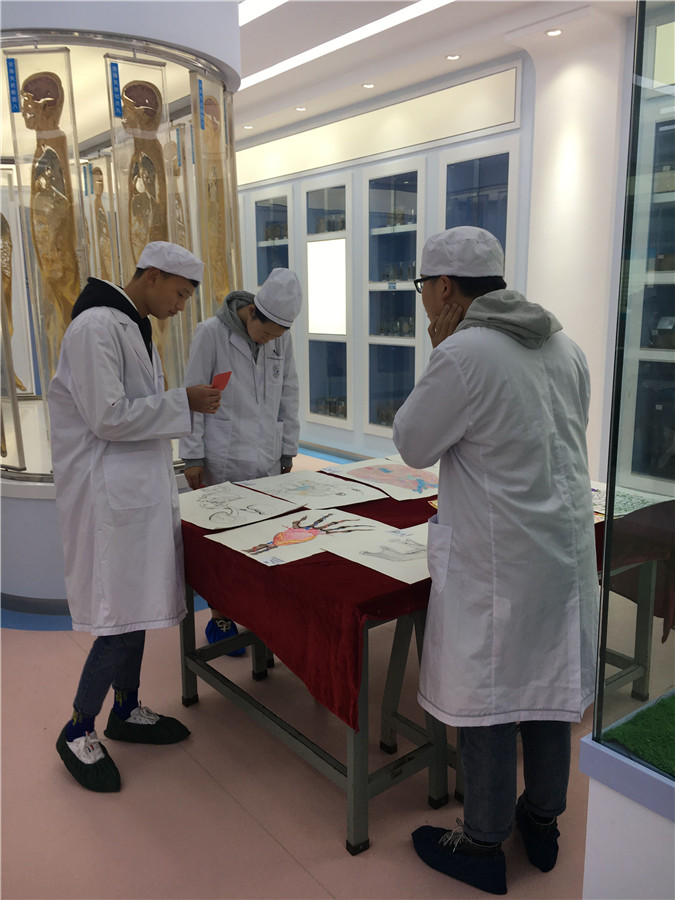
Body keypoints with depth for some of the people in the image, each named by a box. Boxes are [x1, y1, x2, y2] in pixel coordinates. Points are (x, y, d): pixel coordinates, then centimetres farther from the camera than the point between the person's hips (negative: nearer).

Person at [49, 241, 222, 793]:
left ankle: (127, 711, 32)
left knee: (137, 606, 16)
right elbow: (107, 417, -21)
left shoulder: (134, 326, 16)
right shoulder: (97, 326, -16)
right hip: (110, 492, -10)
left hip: (140, 484, 10)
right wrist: (183, 402, -15)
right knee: (122, 618, -6)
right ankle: (77, 733, 14)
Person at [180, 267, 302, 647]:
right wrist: (192, 457, -6)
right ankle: (220, 618, 20)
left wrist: (288, 450, 13)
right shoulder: (211, 333, -9)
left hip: (268, 458, 4)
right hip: (223, 460, -4)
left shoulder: (283, 338, 4)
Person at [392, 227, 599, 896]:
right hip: (567, 545, 8)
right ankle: (543, 822, 38)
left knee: (485, 699, 7)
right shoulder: (565, 346, 7)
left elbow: (412, 445, -9)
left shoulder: (465, 353, -19)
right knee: (550, 687, 19)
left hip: (496, 563, -8)